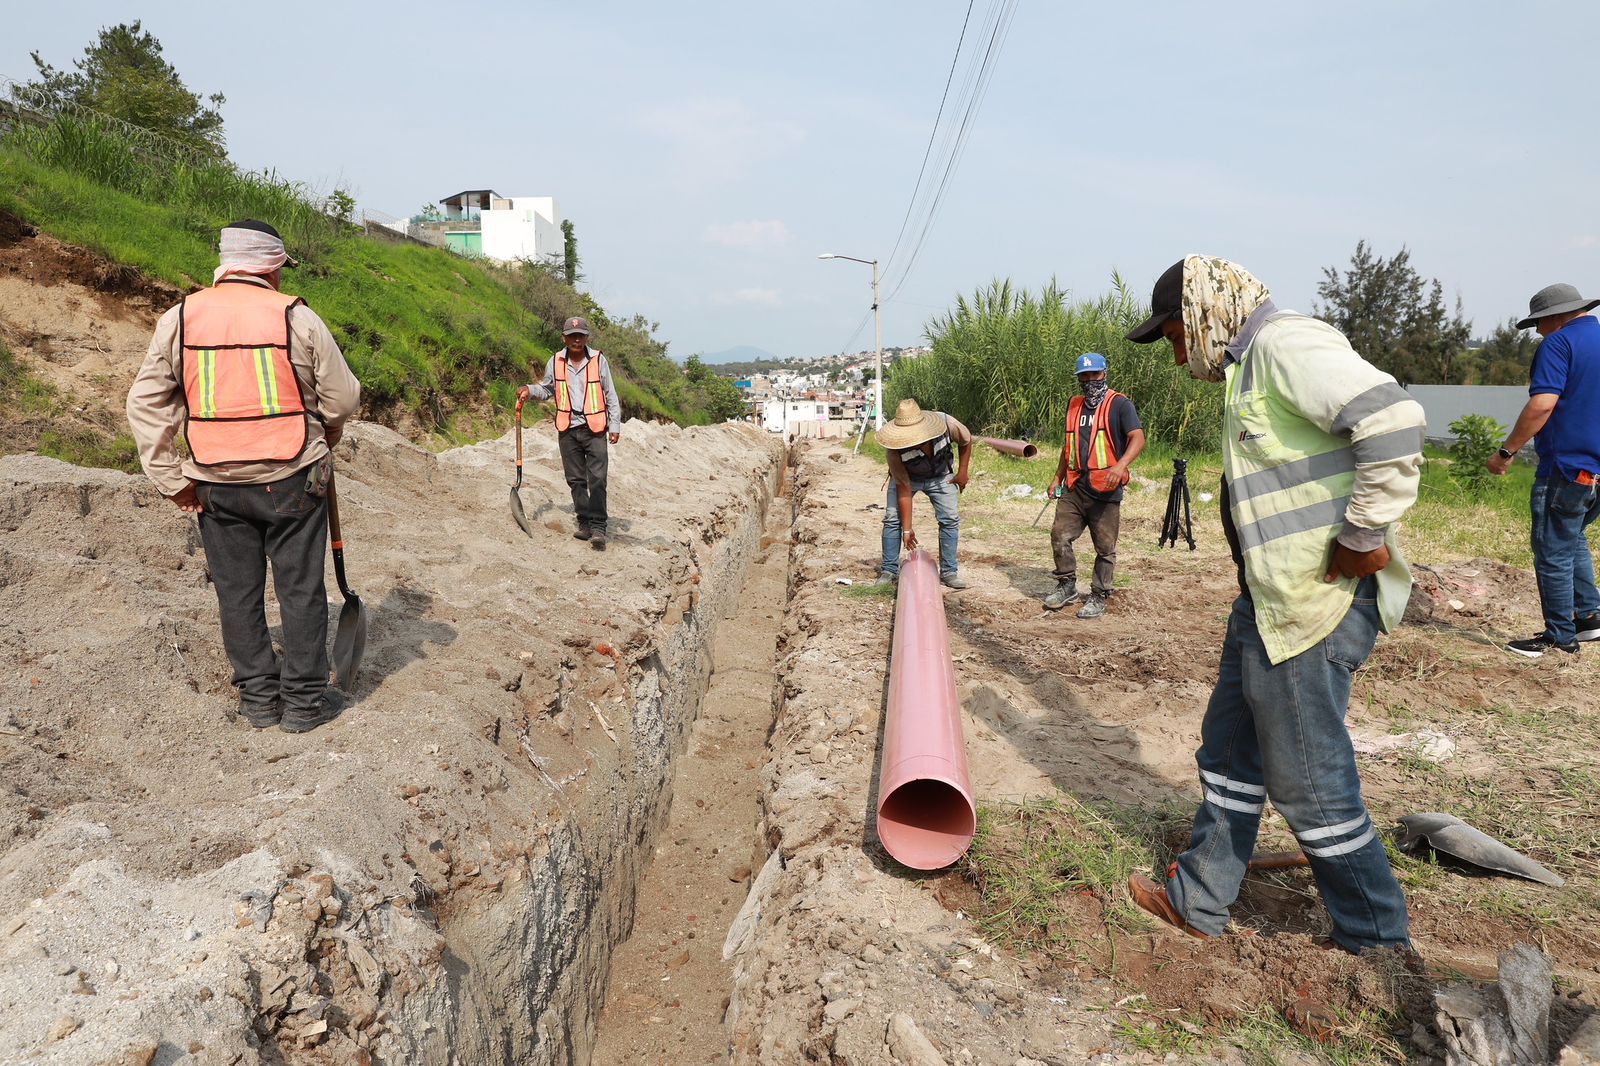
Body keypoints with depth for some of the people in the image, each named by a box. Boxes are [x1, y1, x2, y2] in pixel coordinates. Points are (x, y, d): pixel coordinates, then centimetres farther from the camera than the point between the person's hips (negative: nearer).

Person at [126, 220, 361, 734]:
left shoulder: (179, 319, 1)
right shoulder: (295, 316, -8)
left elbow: (145, 403, 0)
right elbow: (343, 397, -4)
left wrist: (171, 479, 5)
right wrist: (327, 432, 17)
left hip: (216, 484, 3)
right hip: (290, 479, -3)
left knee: (237, 591, 13)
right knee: (300, 589, 7)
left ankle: (257, 696, 23)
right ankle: (304, 699, 14)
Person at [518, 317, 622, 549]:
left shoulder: (598, 360, 0)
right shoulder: (556, 362, 6)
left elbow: (610, 395, 5)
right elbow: (547, 389, 21)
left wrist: (615, 426, 1)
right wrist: (529, 390, 0)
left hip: (595, 429, -3)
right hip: (568, 430, 3)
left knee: (597, 479, -10)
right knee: (576, 480, 9)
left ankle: (598, 528, -10)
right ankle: (585, 524, 19)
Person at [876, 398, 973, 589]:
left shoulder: (947, 424, -35)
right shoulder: (895, 451, -36)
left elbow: (966, 440, -10)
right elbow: (903, 489, -29)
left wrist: (962, 471, -6)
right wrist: (907, 529, -27)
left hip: (940, 476, 1)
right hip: (906, 478, -1)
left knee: (950, 519, -7)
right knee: (892, 519, -12)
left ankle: (948, 572, 4)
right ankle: (889, 571, 1)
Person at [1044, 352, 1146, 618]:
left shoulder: (1119, 404, -4)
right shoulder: (1074, 406, 15)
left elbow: (1138, 438, -15)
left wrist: (1121, 465, -32)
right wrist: (1058, 478, 21)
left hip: (1105, 491, -5)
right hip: (1074, 488, 6)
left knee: (1105, 548, 2)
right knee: (1059, 536, 4)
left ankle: (1098, 598, 13)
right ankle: (1067, 586, 20)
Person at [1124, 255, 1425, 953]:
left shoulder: (1286, 345, -16)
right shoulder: (1248, 368, 17)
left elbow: (1393, 419, -29)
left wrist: (1364, 536, -22)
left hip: (1315, 605, -11)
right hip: (1269, 599, 11)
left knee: (1307, 779, 2)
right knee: (1230, 749, 17)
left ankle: (1378, 941, 23)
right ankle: (1199, 900, 32)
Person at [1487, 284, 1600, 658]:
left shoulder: (1559, 343, -12)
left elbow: (1542, 404, -24)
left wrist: (1506, 453, -19)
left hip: (1565, 465, -9)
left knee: (1552, 552, 0)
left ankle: (1560, 638, 7)